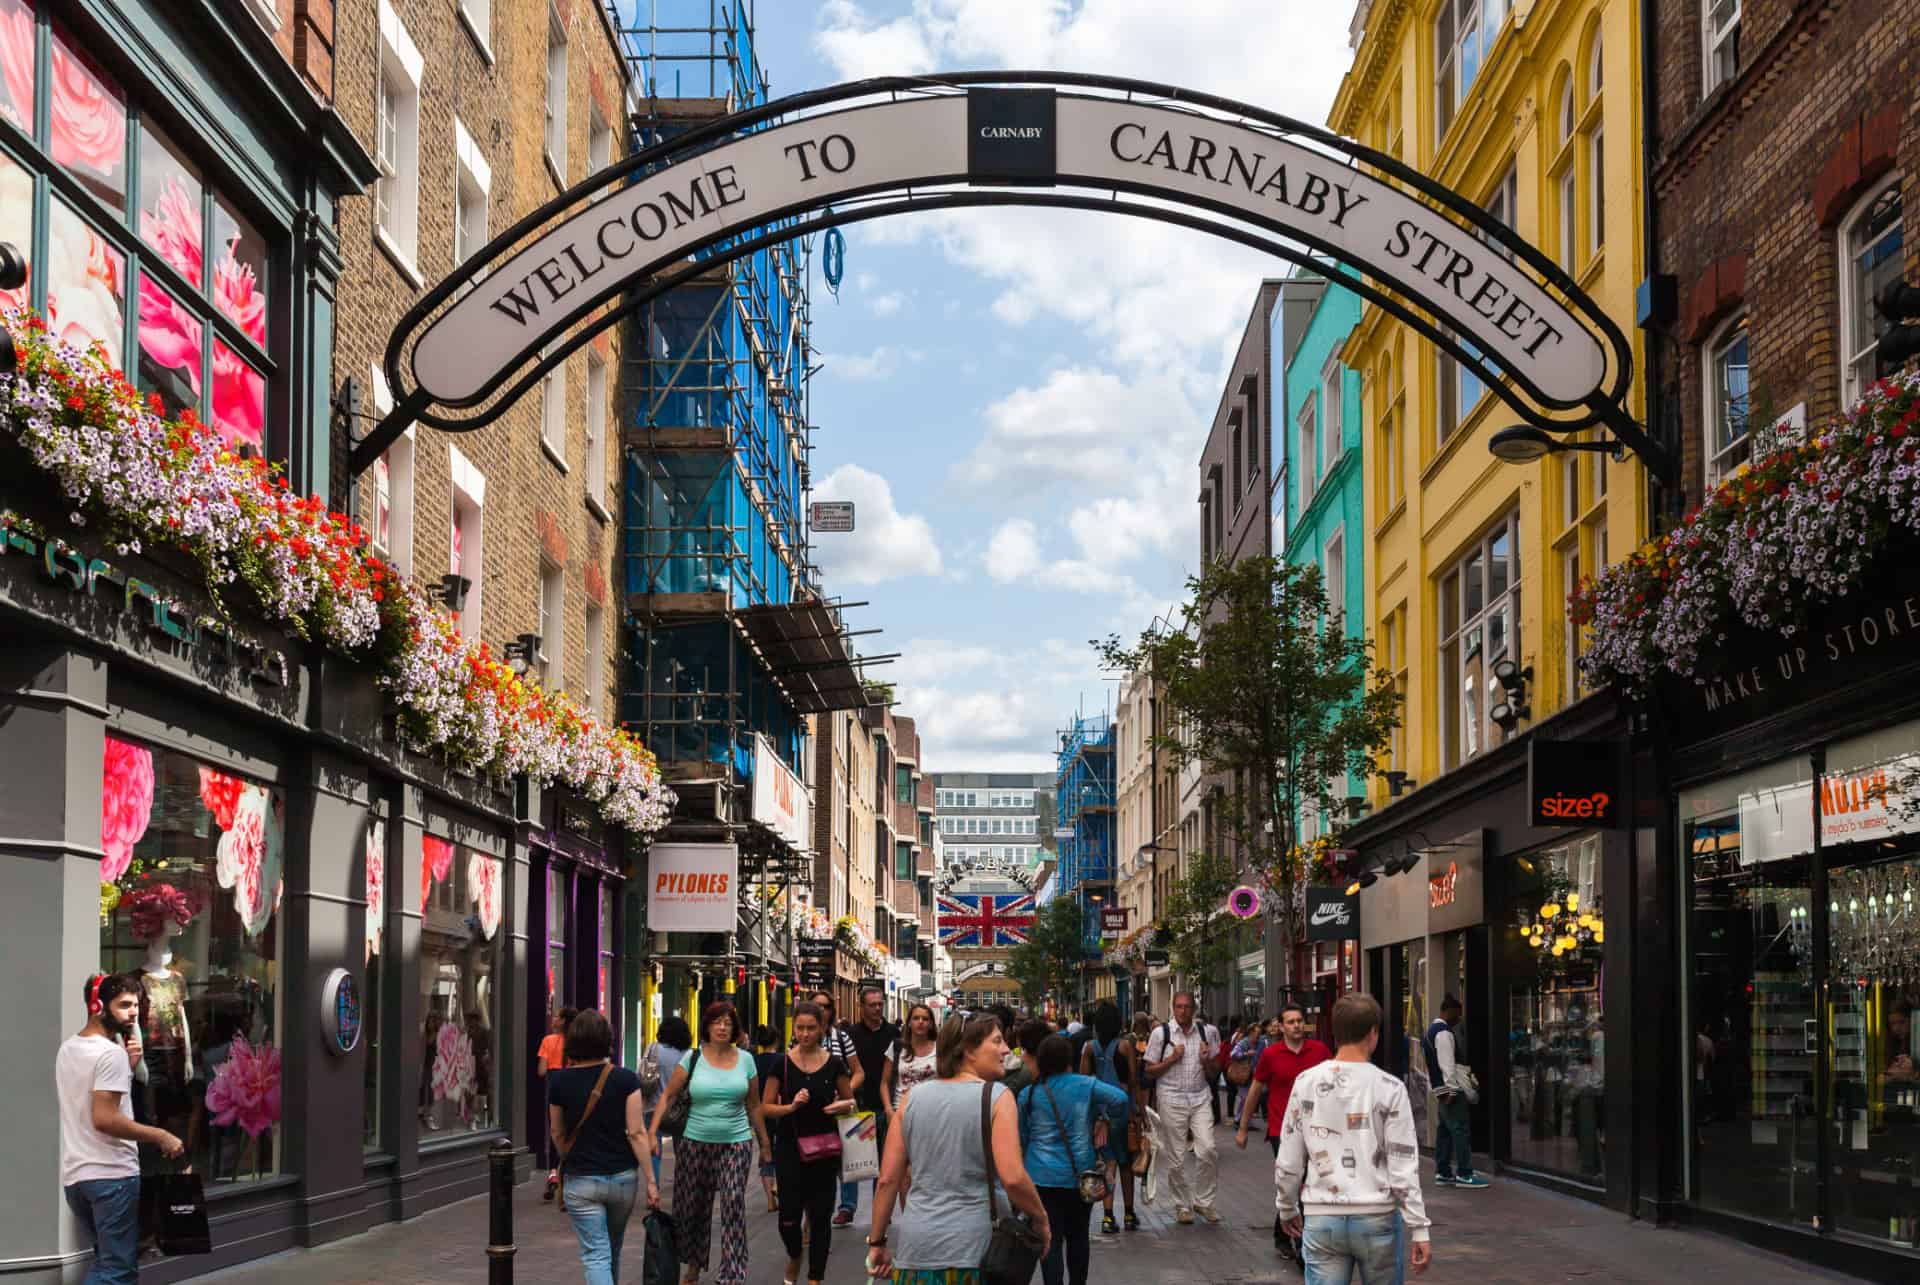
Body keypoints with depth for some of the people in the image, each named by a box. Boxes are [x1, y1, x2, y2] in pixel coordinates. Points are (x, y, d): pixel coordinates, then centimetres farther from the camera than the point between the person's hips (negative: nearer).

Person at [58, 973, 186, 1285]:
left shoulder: (67, 1049, 14)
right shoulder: (112, 1053, -15)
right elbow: (104, 1118, -23)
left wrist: (128, 1066, 9)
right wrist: (160, 1137, -18)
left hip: (74, 1176, 9)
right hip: (111, 1174, -9)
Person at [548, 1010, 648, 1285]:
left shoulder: (559, 1081, -5)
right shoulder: (625, 1079, -8)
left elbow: (557, 1133, 7)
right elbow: (636, 1132, -11)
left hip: (581, 1180, -2)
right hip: (623, 1177, 2)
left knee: (595, 1255, -2)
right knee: (613, 1248, 23)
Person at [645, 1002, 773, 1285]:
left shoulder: (745, 1060, 3)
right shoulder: (693, 1059, -2)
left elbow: (754, 1105, 10)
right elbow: (667, 1096, -1)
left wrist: (764, 1142, 11)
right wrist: (652, 1132, -11)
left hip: (735, 1143, 0)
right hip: (695, 1142, 0)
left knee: (734, 1208, -9)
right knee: (693, 1208, 9)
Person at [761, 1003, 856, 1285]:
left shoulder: (835, 1064, 1)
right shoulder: (781, 1063, -2)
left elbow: (849, 1101, 12)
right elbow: (766, 1107, 1)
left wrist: (844, 1105, -11)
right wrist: (791, 1106, -17)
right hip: (789, 1147, -1)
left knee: (820, 1216, 3)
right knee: (789, 1216, -4)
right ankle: (794, 1257, 28)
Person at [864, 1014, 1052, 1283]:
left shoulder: (914, 1097, 7)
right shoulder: (996, 1096, -7)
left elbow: (887, 1179, 7)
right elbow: (1012, 1178, -16)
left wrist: (877, 1241, 14)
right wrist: (1040, 1219, -1)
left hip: (917, 1242, 4)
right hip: (973, 1244, -4)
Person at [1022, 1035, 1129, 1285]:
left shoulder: (1028, 1094, 0)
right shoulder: (1085, 1085, -4)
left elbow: (1021, 1137, 8)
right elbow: (1121, 1099, -12)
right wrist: (1098, 1113, 5)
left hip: (1042, 1177, -1)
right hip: (1079, 1174, 1)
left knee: (1051, 1239, -1)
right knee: (1078, 1236, 16)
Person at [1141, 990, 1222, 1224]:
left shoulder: (1207, 1032, 5)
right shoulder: (1161, 1033, -1)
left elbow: (1213, 1071, 13)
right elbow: (1150, 1070, 1)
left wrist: (1206, 1061, -8)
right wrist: (1172, 1059, -12)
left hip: (1200, 1097, 1)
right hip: (1172, 1098, -1)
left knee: (1206, 1150, -10)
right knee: (1176, 1158, 2)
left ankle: (1203, 1202, 6)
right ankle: (1182, 1205, 16)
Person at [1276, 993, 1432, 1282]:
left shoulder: (1306, 1082, 0)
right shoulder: (1389, 1088, -6)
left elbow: (1287, 1161, 4)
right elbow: (1403, 1166, -7)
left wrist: (1286, 1208, 20)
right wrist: (1419, 1230, -2)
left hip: (1321, 1217, 1)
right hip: (1377, 1216, -1)